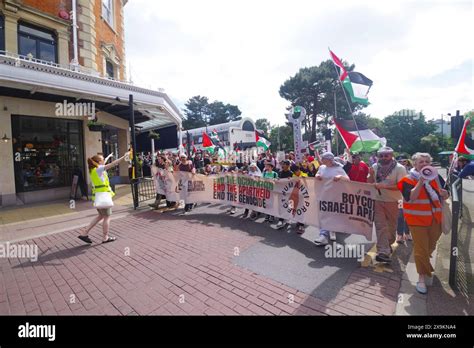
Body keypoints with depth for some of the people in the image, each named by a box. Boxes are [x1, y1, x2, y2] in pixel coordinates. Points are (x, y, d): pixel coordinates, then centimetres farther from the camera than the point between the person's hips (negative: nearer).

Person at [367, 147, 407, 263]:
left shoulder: (399, 168, -10)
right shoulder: (375, 167, 0)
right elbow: (369, 184, 5)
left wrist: (383, 186, -27)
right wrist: (371, 175, -14)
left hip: (393, 202, -1)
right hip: (378, 201, 1)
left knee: (391, 225, 17)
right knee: (381, 226, -5)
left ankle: (388, 244, 40)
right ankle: (383, 252, -6)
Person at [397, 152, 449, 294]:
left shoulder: (436, 177, 6)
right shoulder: (408, 179, -11)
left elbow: (445, 197, 13)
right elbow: (410, 198, -24)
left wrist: (443, 193, -11)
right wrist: (421, 182, -28)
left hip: (435, 218, 6)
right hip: (417, 219, -5)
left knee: (431, 246, 21)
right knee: (420, 248, -2)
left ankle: (425, 266, 47)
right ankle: (422, 277, 12)